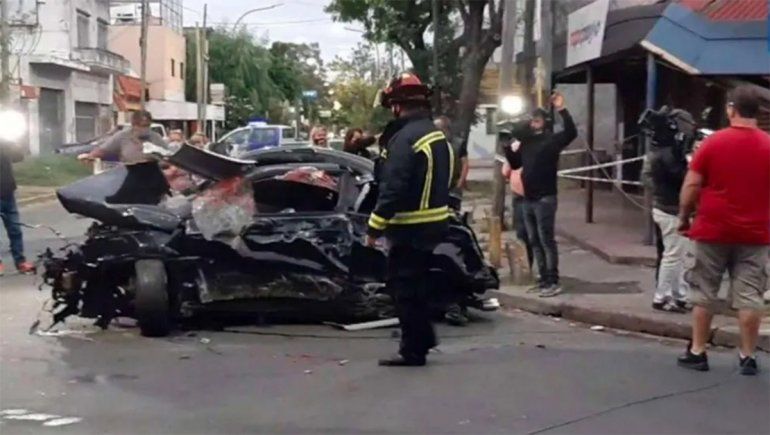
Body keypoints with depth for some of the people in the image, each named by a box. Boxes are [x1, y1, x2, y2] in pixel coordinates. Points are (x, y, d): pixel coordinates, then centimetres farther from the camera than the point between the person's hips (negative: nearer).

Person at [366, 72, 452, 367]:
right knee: (416, 284, 21)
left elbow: (392, 188, -24)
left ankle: (413, 350, 4)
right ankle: (423, 338, 29)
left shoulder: (405, 138, -19)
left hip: (410, 228, -9)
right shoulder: (437, 135, 12)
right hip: (434, 222, 9)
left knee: (405, 287, -1)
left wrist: (374, 227, -19)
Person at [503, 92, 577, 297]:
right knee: (534, 241, 11)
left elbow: (571, 133, -24)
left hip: (545, 199, -8)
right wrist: (508, 147, 7)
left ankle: (553, 282, -6)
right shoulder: (526, 141, 15)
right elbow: (515, 164, 24)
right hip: (528, 199, 8)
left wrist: (561, 110, -32)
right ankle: (544, 279, 19)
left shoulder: (551, 139, -6)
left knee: (546, 240, -8)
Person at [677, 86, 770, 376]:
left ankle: (697, 352, 14)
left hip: (713, 229, -1)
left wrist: (684, 217, 6)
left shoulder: (713, 142, -6)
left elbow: (691, 185, -6)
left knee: (704, 294, 9)